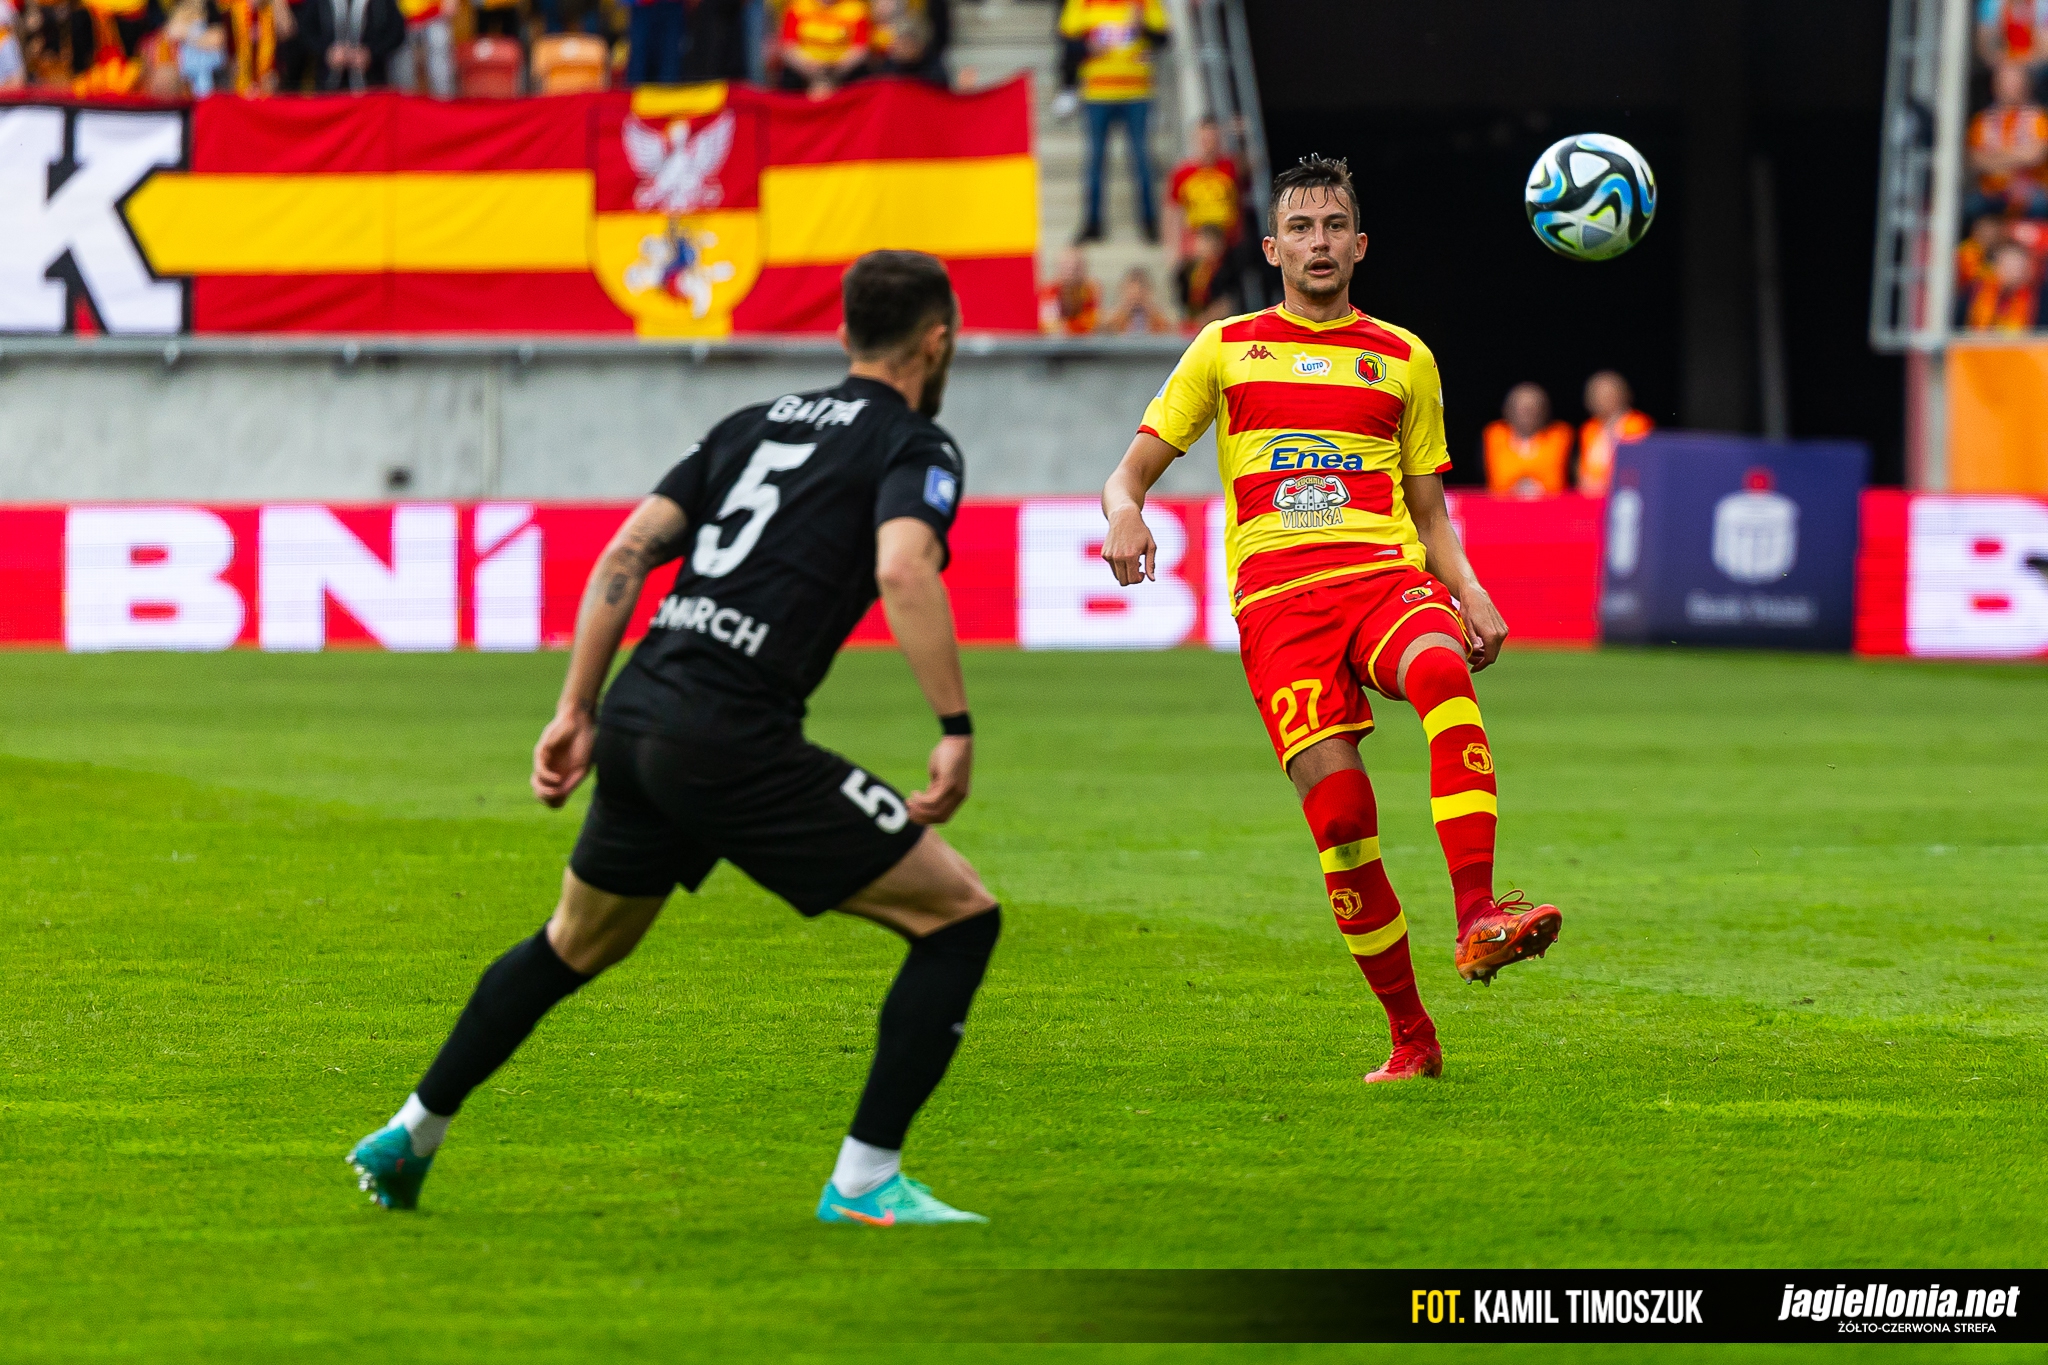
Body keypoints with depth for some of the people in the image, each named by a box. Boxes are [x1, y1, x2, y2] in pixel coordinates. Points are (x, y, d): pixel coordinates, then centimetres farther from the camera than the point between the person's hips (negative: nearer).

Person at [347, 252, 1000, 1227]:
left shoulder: (755, 424, 21)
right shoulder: (914, 446, 2)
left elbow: (628, 550, 15)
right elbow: (903, 571, -19)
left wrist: (575, 710, 17)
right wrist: (956, 729, -19)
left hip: (636, 715, 7)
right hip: (733, 739, -7)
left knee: (574, 945, 31)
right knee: (961, 916, 0)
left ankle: (407, 1139, 41)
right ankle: (863, 1183, -3)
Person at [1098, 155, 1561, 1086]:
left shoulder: (1403, 360, 22)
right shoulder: (1226, 348, 19)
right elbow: (1135, 466, 17)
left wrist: (1468, 592, 5)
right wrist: (1123, 511, -7)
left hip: (1387, 574, 0)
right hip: (1276, 593, 0)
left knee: (1442, 672, -37)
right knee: (1337, 806, -16)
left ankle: (1477, 921, -46)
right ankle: (1409, 1034, -2)